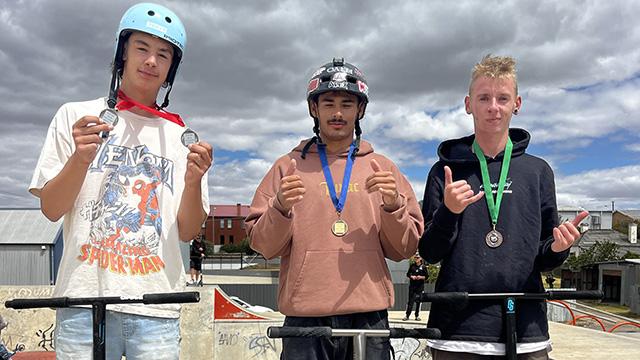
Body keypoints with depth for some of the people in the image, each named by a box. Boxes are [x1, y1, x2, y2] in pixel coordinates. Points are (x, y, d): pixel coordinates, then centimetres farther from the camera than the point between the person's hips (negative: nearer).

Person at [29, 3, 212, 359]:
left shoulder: (182, 137, 9)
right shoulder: (76, 116, 7)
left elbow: (187, 232, 6)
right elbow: (51, 209, 2)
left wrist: (193, 180, -12)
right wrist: (80, 158, -14)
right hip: (85, 297, -1)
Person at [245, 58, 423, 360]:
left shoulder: (382, 168, 10)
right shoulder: (289, 166, 8)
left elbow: (404, 249, 6)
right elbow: (263, 246, 3)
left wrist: (392, 205, -10)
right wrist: (281, 208, -15)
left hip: (369, 315, 1)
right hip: (305, 316, -1)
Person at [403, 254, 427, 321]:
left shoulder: (423, 267, 2)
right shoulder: (412, 265, 8)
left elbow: (426, 277, 3)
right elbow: (408, 274, 12)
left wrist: (421, 277, -15)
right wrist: (411, 276, -7)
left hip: (420, 286, -1)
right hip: (412, 285, 1)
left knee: (418, 301, 3)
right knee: (410, 300, -1)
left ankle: (417, 316, 14)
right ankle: (407, 315, 2)